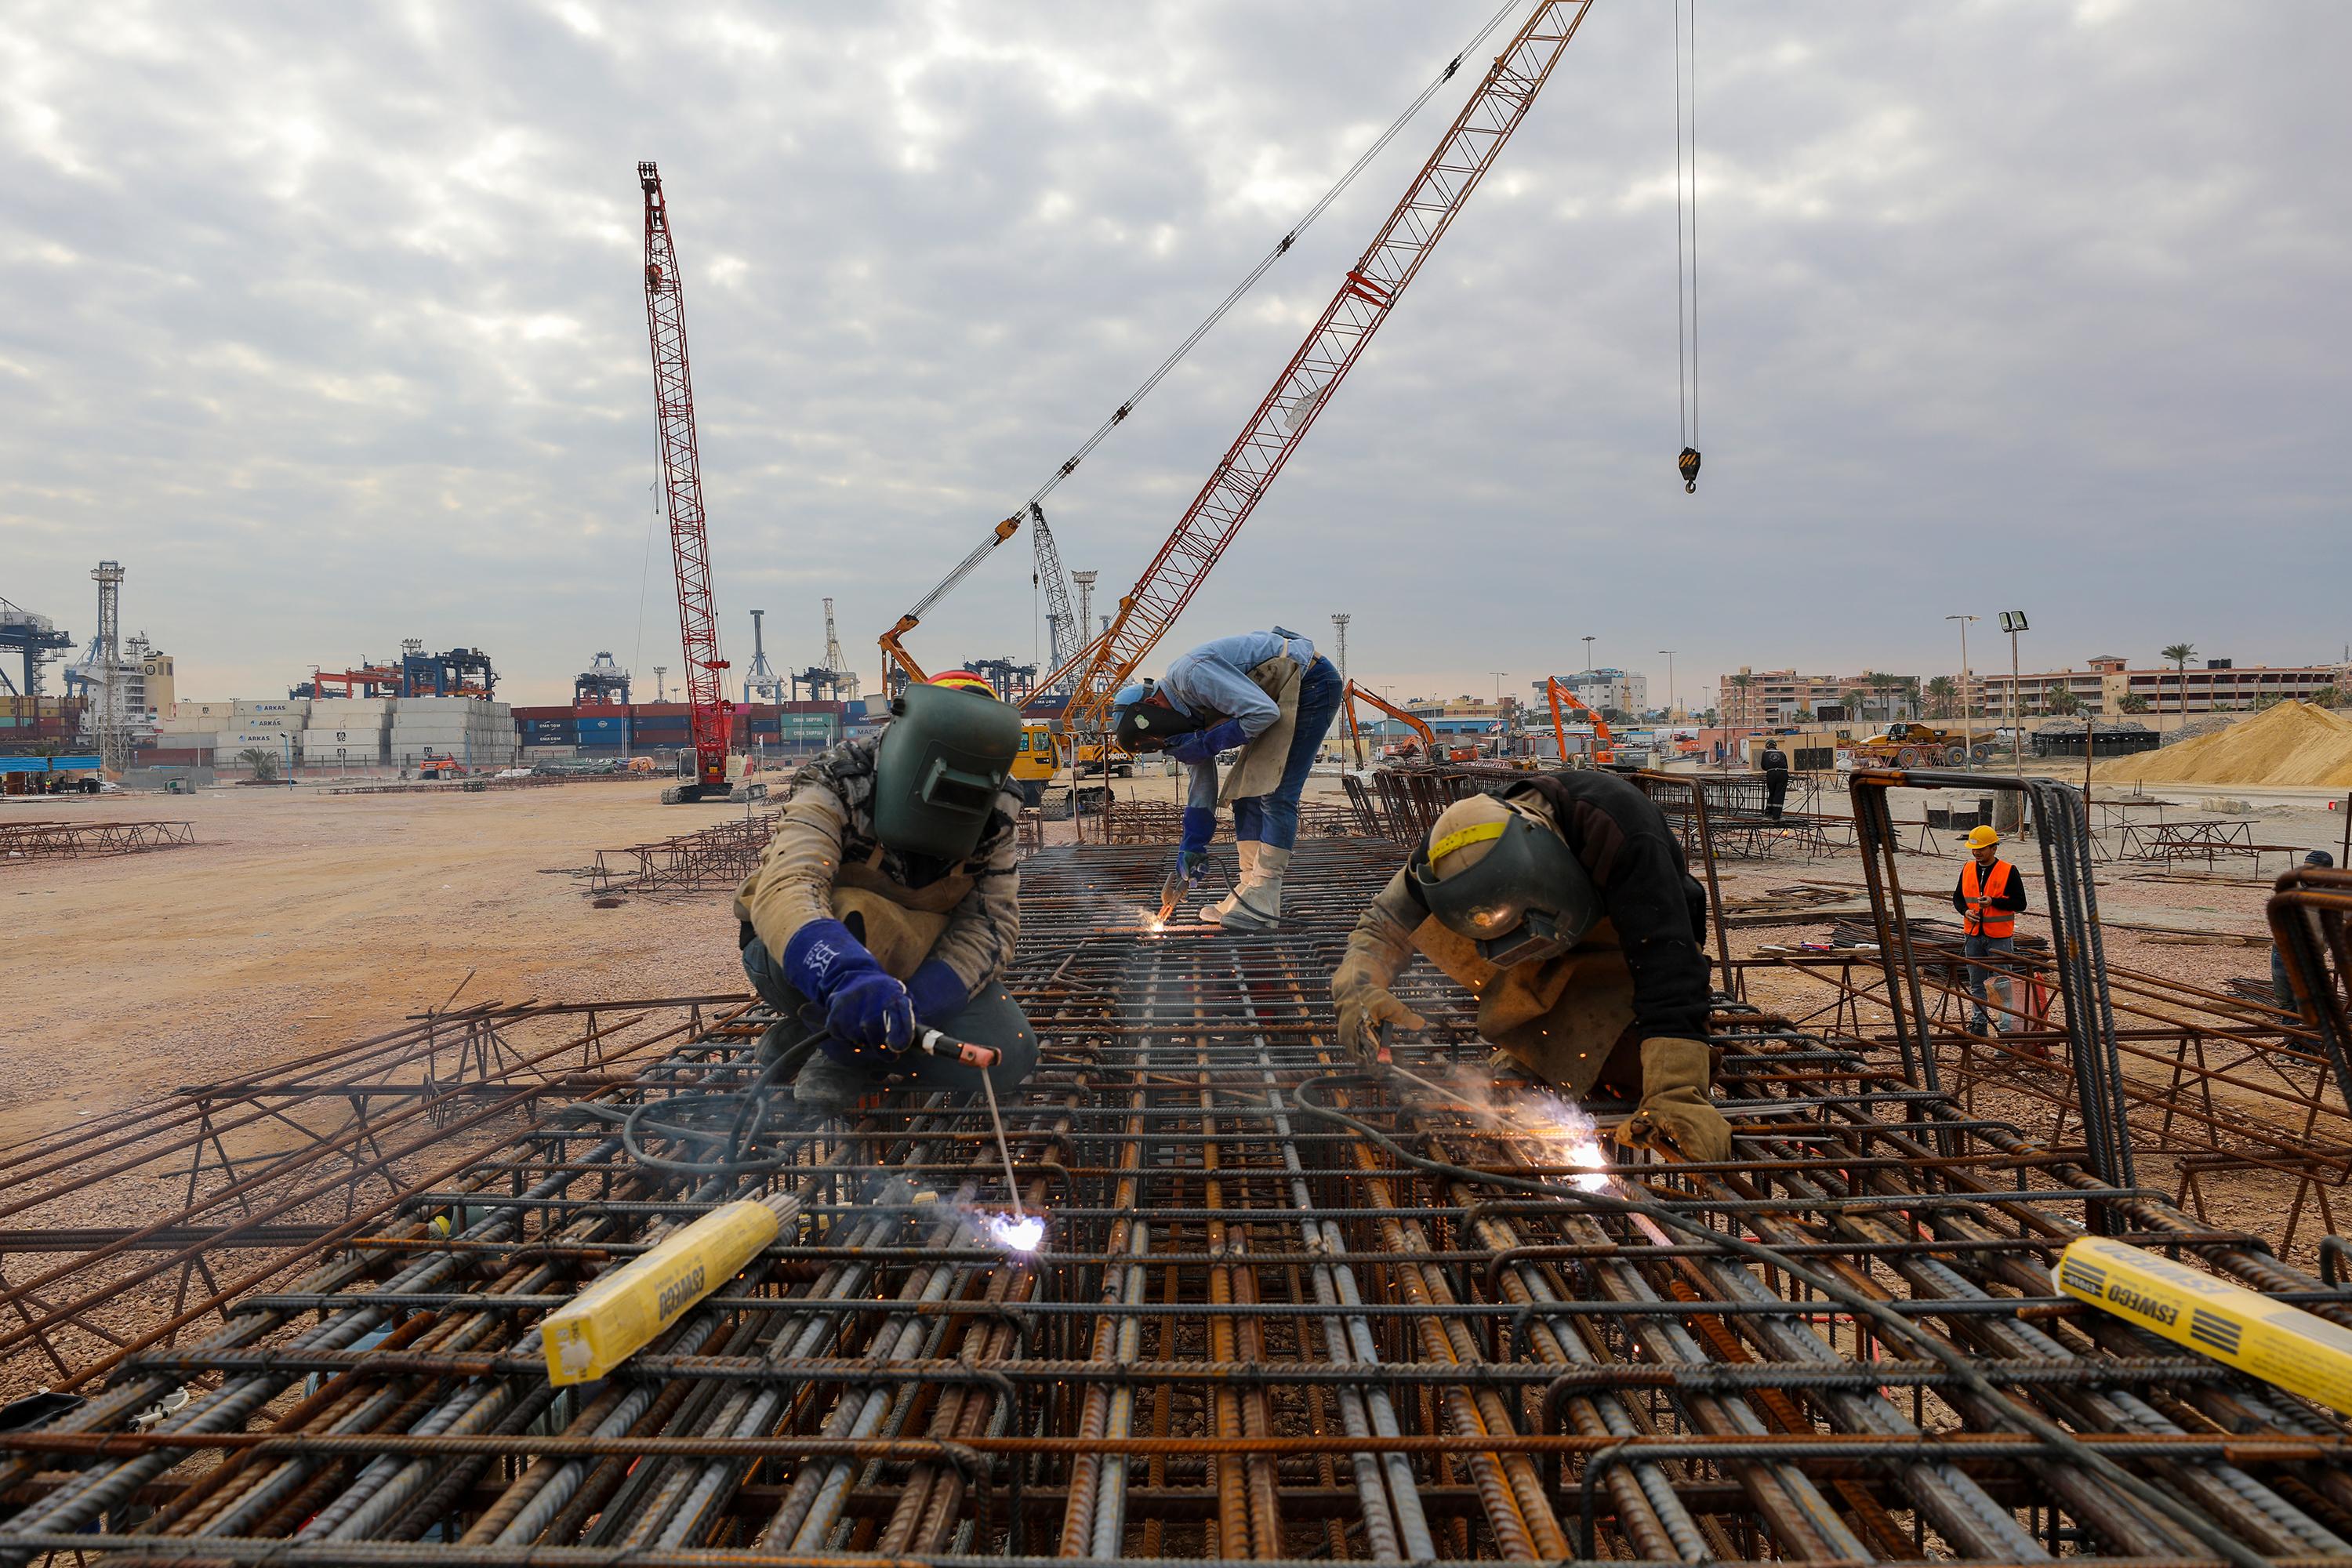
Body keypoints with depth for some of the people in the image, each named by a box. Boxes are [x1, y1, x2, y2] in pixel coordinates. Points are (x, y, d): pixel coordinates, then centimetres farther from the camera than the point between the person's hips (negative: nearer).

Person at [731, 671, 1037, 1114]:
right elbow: (784, 889, -44)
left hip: (913, 960, 4)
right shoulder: (838, 785, -27)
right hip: (799, 957, -4)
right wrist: (846, 977, -65)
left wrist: (915, 1004, -39)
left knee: (1009, 1054, -19)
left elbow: (991, 924, -20)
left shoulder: (992, 815, -13)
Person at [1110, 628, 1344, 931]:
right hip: (1283, 697, 10)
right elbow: (1202, 778, 16)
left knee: (1275, 794, -15)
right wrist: (1192, 845, 17)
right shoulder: (1186, 709, 7)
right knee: (1245, 791, 7)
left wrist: (1206, 742, -18)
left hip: (1312, 684, -10)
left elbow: (1263, 713, -27)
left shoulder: (1193, 673, -23)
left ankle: (1259, 906, -15)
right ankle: (1250, 888, 8)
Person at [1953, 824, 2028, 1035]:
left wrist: (1993, 902, -20)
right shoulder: (1967, 870, 7)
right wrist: (1966, 911, -5)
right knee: (1977, 984, 13)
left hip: (2000, 938, -5)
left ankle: (2006, 1027, 5)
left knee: (2002, 985, -1)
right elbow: (1957, 897, 16)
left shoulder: (2009, 871, -7)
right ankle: (1979, 1023, 23)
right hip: (1973, 936, 5)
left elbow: (2020, 904, -7)